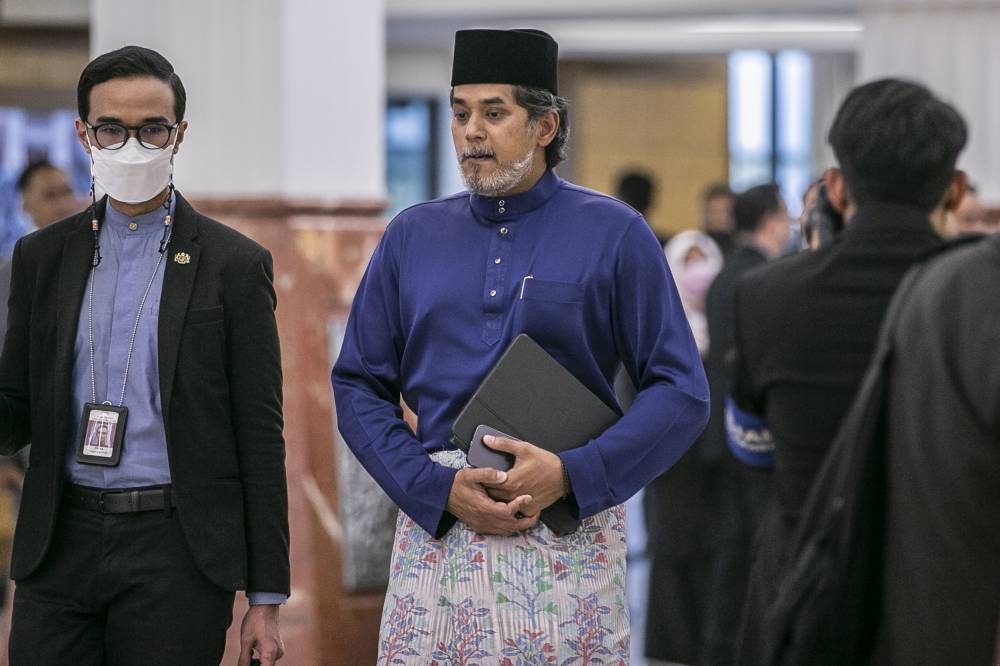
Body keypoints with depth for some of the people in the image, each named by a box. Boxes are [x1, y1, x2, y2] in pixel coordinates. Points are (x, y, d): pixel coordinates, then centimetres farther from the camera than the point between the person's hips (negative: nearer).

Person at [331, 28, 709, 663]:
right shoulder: (412, 237, 10)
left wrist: (571, 474, -14)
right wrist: (441, 488, -6)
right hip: (437, 525, 2)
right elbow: (359, 386, 10)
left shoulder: (613, 234, 1)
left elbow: (682, 391, -2)